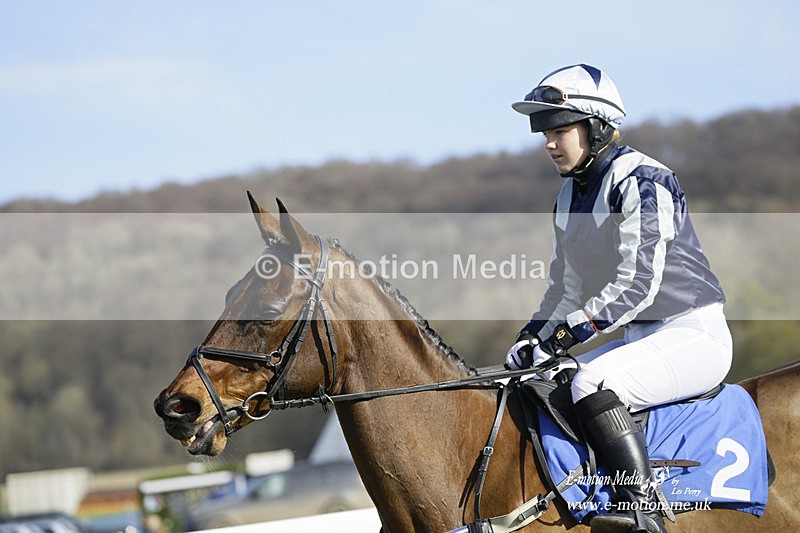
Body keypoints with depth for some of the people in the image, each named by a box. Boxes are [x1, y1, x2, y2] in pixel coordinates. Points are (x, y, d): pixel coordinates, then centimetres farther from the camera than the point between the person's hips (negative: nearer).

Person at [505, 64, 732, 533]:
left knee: (592, 383, -31)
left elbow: (638, 284, -23)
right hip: (641, 336, 10)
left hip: (694, 335, -10)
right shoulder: (569, 199, 11)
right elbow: (564, 287, 18)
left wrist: (566, 333, -24)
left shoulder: (640, 180, -16)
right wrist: (531, 338, 1)